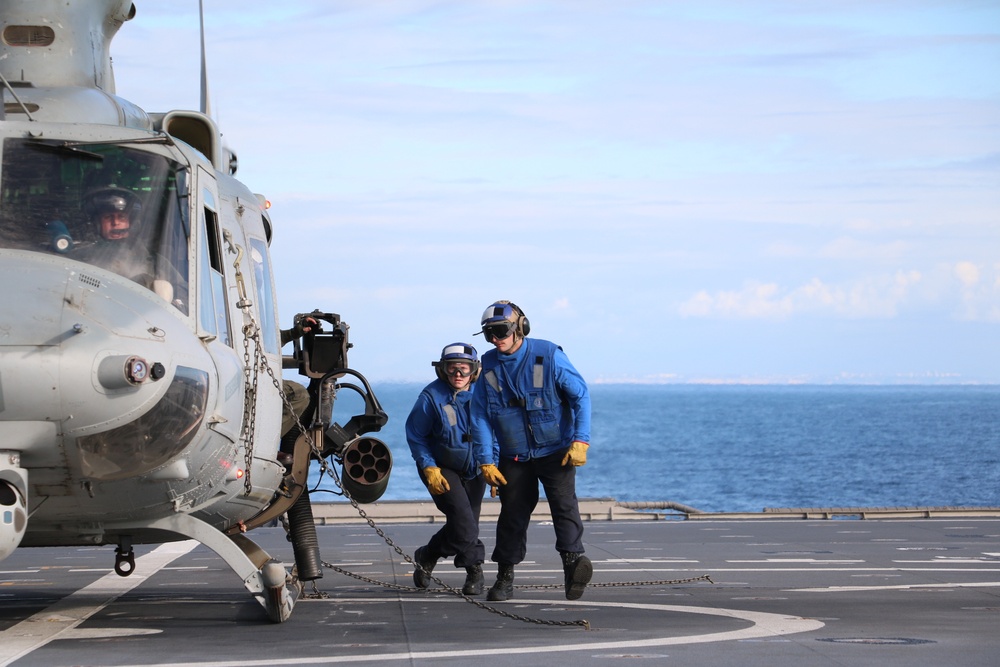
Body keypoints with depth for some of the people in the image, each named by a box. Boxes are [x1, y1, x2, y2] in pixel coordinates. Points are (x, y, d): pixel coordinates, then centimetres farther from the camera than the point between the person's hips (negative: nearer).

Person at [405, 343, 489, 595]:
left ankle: (427, 556, 27)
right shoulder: (431, 397, -16)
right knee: (461, 515, -20)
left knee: (465, 524, 6)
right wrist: (429, 468, -14)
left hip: (474, 470, 4)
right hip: (441, 469, -4)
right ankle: (474, 569, -5)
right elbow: (415, 436, -6)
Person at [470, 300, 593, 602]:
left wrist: (580, 441, -14)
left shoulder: (548, 356, -12)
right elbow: (480, 417, 3)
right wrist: (485, 461, -1)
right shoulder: (489, 366, -2)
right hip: (514, 456, 3)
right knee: (512, 513, 6)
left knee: (563, 501, -20)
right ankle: (505, 578, 14)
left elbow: (580, 395, -7)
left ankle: (573, 559, -32)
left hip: (555, 450, -3)